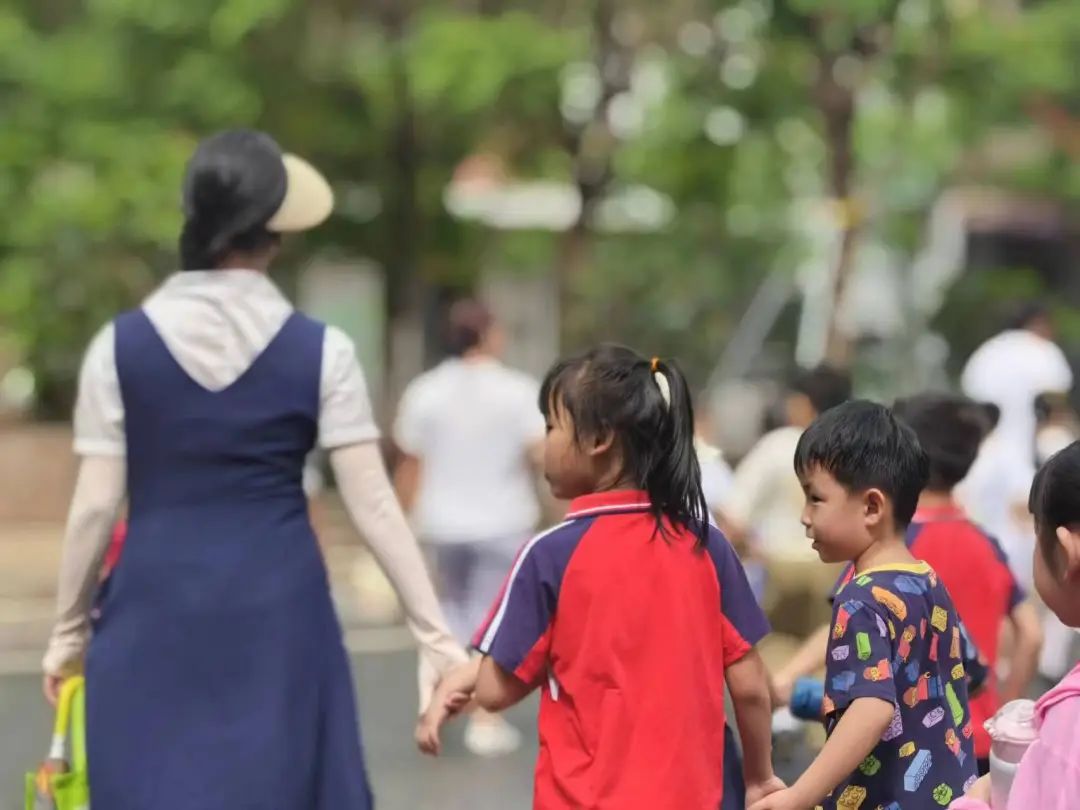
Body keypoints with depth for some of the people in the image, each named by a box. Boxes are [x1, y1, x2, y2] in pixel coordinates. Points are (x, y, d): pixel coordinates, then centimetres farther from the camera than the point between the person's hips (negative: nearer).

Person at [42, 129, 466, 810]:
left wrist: (70, 627, 11)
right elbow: (374, 507, -4)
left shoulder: (120, 347, -3)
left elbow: (95, 506, -2)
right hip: (279, 607, 0)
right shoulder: (320, 351, -3)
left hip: (156, 611, 0)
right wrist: (434, 632, 0)